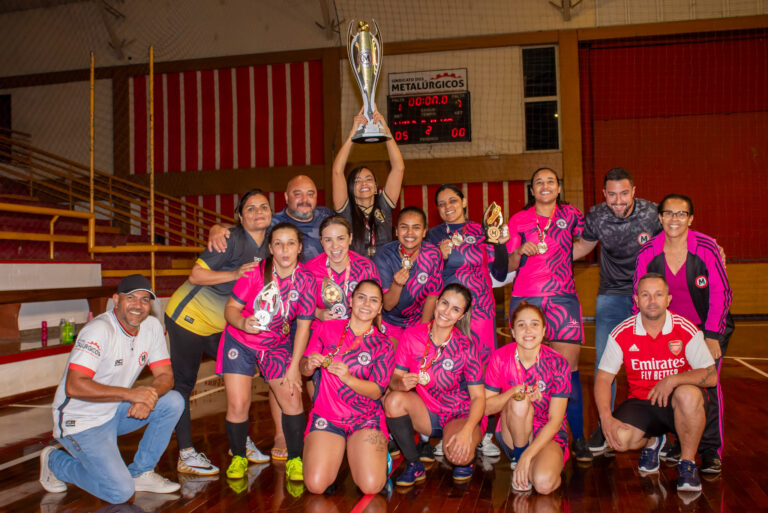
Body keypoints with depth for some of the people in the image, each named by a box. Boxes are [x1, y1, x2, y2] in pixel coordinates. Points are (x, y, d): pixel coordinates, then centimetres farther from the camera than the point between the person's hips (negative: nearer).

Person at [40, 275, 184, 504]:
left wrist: (149, 395, -25)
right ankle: (55, 462, 10)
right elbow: (74, 386, -31)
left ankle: (140, 472, 2)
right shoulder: (100, 330, -23)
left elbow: (165, 376, -3)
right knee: (120, 492, -15)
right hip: (82, 421, -7)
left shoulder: (152, 326, -3)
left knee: (173, 402, -12)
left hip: (116, 412, 7)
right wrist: (131, 393, -34)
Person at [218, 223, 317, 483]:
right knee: (238, 404, -8)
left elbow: (303, 326, -7)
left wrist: (294, 367, -7)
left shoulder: (306, 280, -13)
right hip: (240, 342, -2)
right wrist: (242, 323, -36)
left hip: (276, 345, 2)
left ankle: (294, 461, 13)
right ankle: (238, 458, 17)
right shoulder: (255, 273, -19)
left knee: (292, 400, -7)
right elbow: (230, 308, -13)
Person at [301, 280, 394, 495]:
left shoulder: (383, 345, 3)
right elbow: (304, 369, 8)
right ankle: (335, 453, 13)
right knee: (316, 485, -18)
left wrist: (347, 378, -25)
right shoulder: (327, 328, 3)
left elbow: (377, 391, -7)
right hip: (326, 415, 0)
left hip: (366, 418, 0)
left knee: (371, 486, -19)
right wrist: (309, 365, -16)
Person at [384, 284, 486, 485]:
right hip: (426, 412, 3)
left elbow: (478, 396, -14)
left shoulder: (465, 347, -14)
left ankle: (466, 457, 8)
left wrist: (467, 431, -31)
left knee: (458, 454, -34)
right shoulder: (412, 335, -9)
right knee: (394, 400, -28)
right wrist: (402, 383, -32)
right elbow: (394, 378, -6)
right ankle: (415, 466, -8)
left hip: (461, 415, -3)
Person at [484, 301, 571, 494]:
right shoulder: (500, 357, -11)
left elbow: (555, 420, -16)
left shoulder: (557, 363, -15)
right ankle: (518, 457, -10)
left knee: (544, 483, -31)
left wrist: (528, 455, -25)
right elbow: (486, 407, -9)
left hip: (548, 435, -1)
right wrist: (514, 392, -28)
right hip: (513, 433, 1)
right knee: (519, 402, -33)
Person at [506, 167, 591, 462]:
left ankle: (578, 437, 1)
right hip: (525, 297, 0)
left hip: (563, 297, 0)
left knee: (568, 365, -6)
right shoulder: (519, 220, 11)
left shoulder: (570, 215, 12)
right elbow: (509, 266, 10)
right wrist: (521, 251, -8)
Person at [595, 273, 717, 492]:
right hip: (640, 402, 1)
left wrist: (673, 379, -26)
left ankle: (687, 463, -10)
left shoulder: (687, 330, -10)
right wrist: (606, 417, -20)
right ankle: (651, 442, 14)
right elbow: (603, 378, -5)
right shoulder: (621, 334, -7)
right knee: (620, 438, -27)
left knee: (688, 394, -36)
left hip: (676, 404, -1)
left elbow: (711, 376, -10)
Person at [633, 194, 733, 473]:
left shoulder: (706, 248, -14)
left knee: (707, 382, -13)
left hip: (709, 326, -2)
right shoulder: (648, 252, -7)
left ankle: (711, 450, 1)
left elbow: (721, 293, -10)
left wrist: (711, 336, -13)